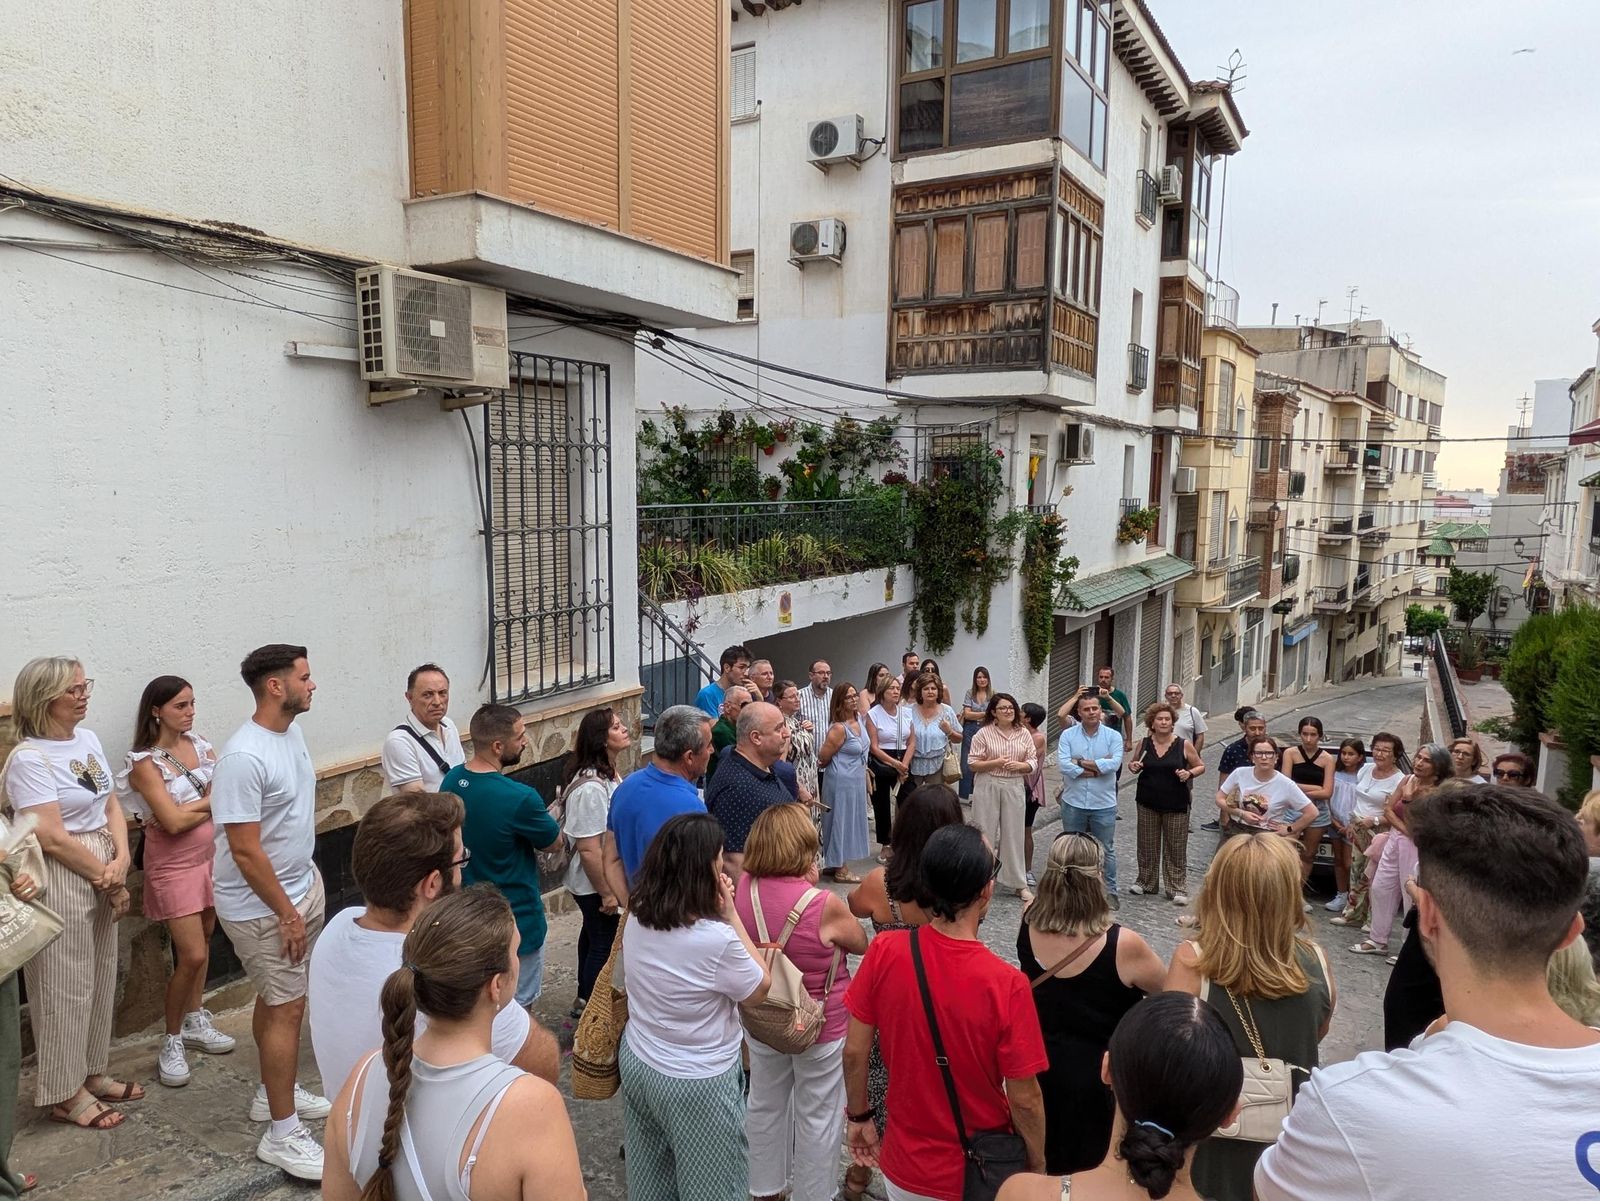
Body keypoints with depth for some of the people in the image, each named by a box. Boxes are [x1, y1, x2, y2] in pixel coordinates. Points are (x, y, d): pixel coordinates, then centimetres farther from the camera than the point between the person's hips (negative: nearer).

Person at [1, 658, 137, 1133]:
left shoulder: (88, 740, 6)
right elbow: (52, 838, -19)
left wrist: (122, 861, -7)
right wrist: (106, 877, -11)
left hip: (103, 875, 8)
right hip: (60, 882, -8)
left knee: (100, 978, 17)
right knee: (66, 987, 4)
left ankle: (91, 1073, 34)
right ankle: (65, 1094, 19)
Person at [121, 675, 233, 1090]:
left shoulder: (198, 745, 2)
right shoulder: (145, 763, -15)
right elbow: (173, 822, -20)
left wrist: (195, 805, -14)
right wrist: (213, 803, -8)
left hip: (210, 854, 6)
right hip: (174, 864, -6)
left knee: (202, 943, 16)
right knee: (191, 956, -7)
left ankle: (194, 1021, 33)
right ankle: (172, 1041, 12)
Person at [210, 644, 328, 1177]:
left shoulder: (291, 732, 2)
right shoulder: (244, 757, -27)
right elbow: (245, 851, -26)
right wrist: (287, 914, -19)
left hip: (301, 886, 9)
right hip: (261, 906, -8)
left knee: (279, 999, 21)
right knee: (287, 1008, -2)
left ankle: (274, 1092, 38)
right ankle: (282, 1134, 10)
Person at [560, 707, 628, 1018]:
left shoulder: (609, 775, 0)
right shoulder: (591, 788, -32)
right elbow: (589, 850, -30)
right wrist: (606, 893, -22)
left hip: (609, 876, 10)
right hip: (595, 883, -10)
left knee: (594, 934, 24)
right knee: (603, 944, 6)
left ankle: (584, 999, 43)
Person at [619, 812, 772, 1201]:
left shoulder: (636, 917, -10)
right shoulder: (716, 938, -31)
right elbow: (760, 989, -11)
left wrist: (719, 915, -3)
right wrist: (731, 915, -15)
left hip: (636, 1063, 6)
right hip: (697, 1084, -6)